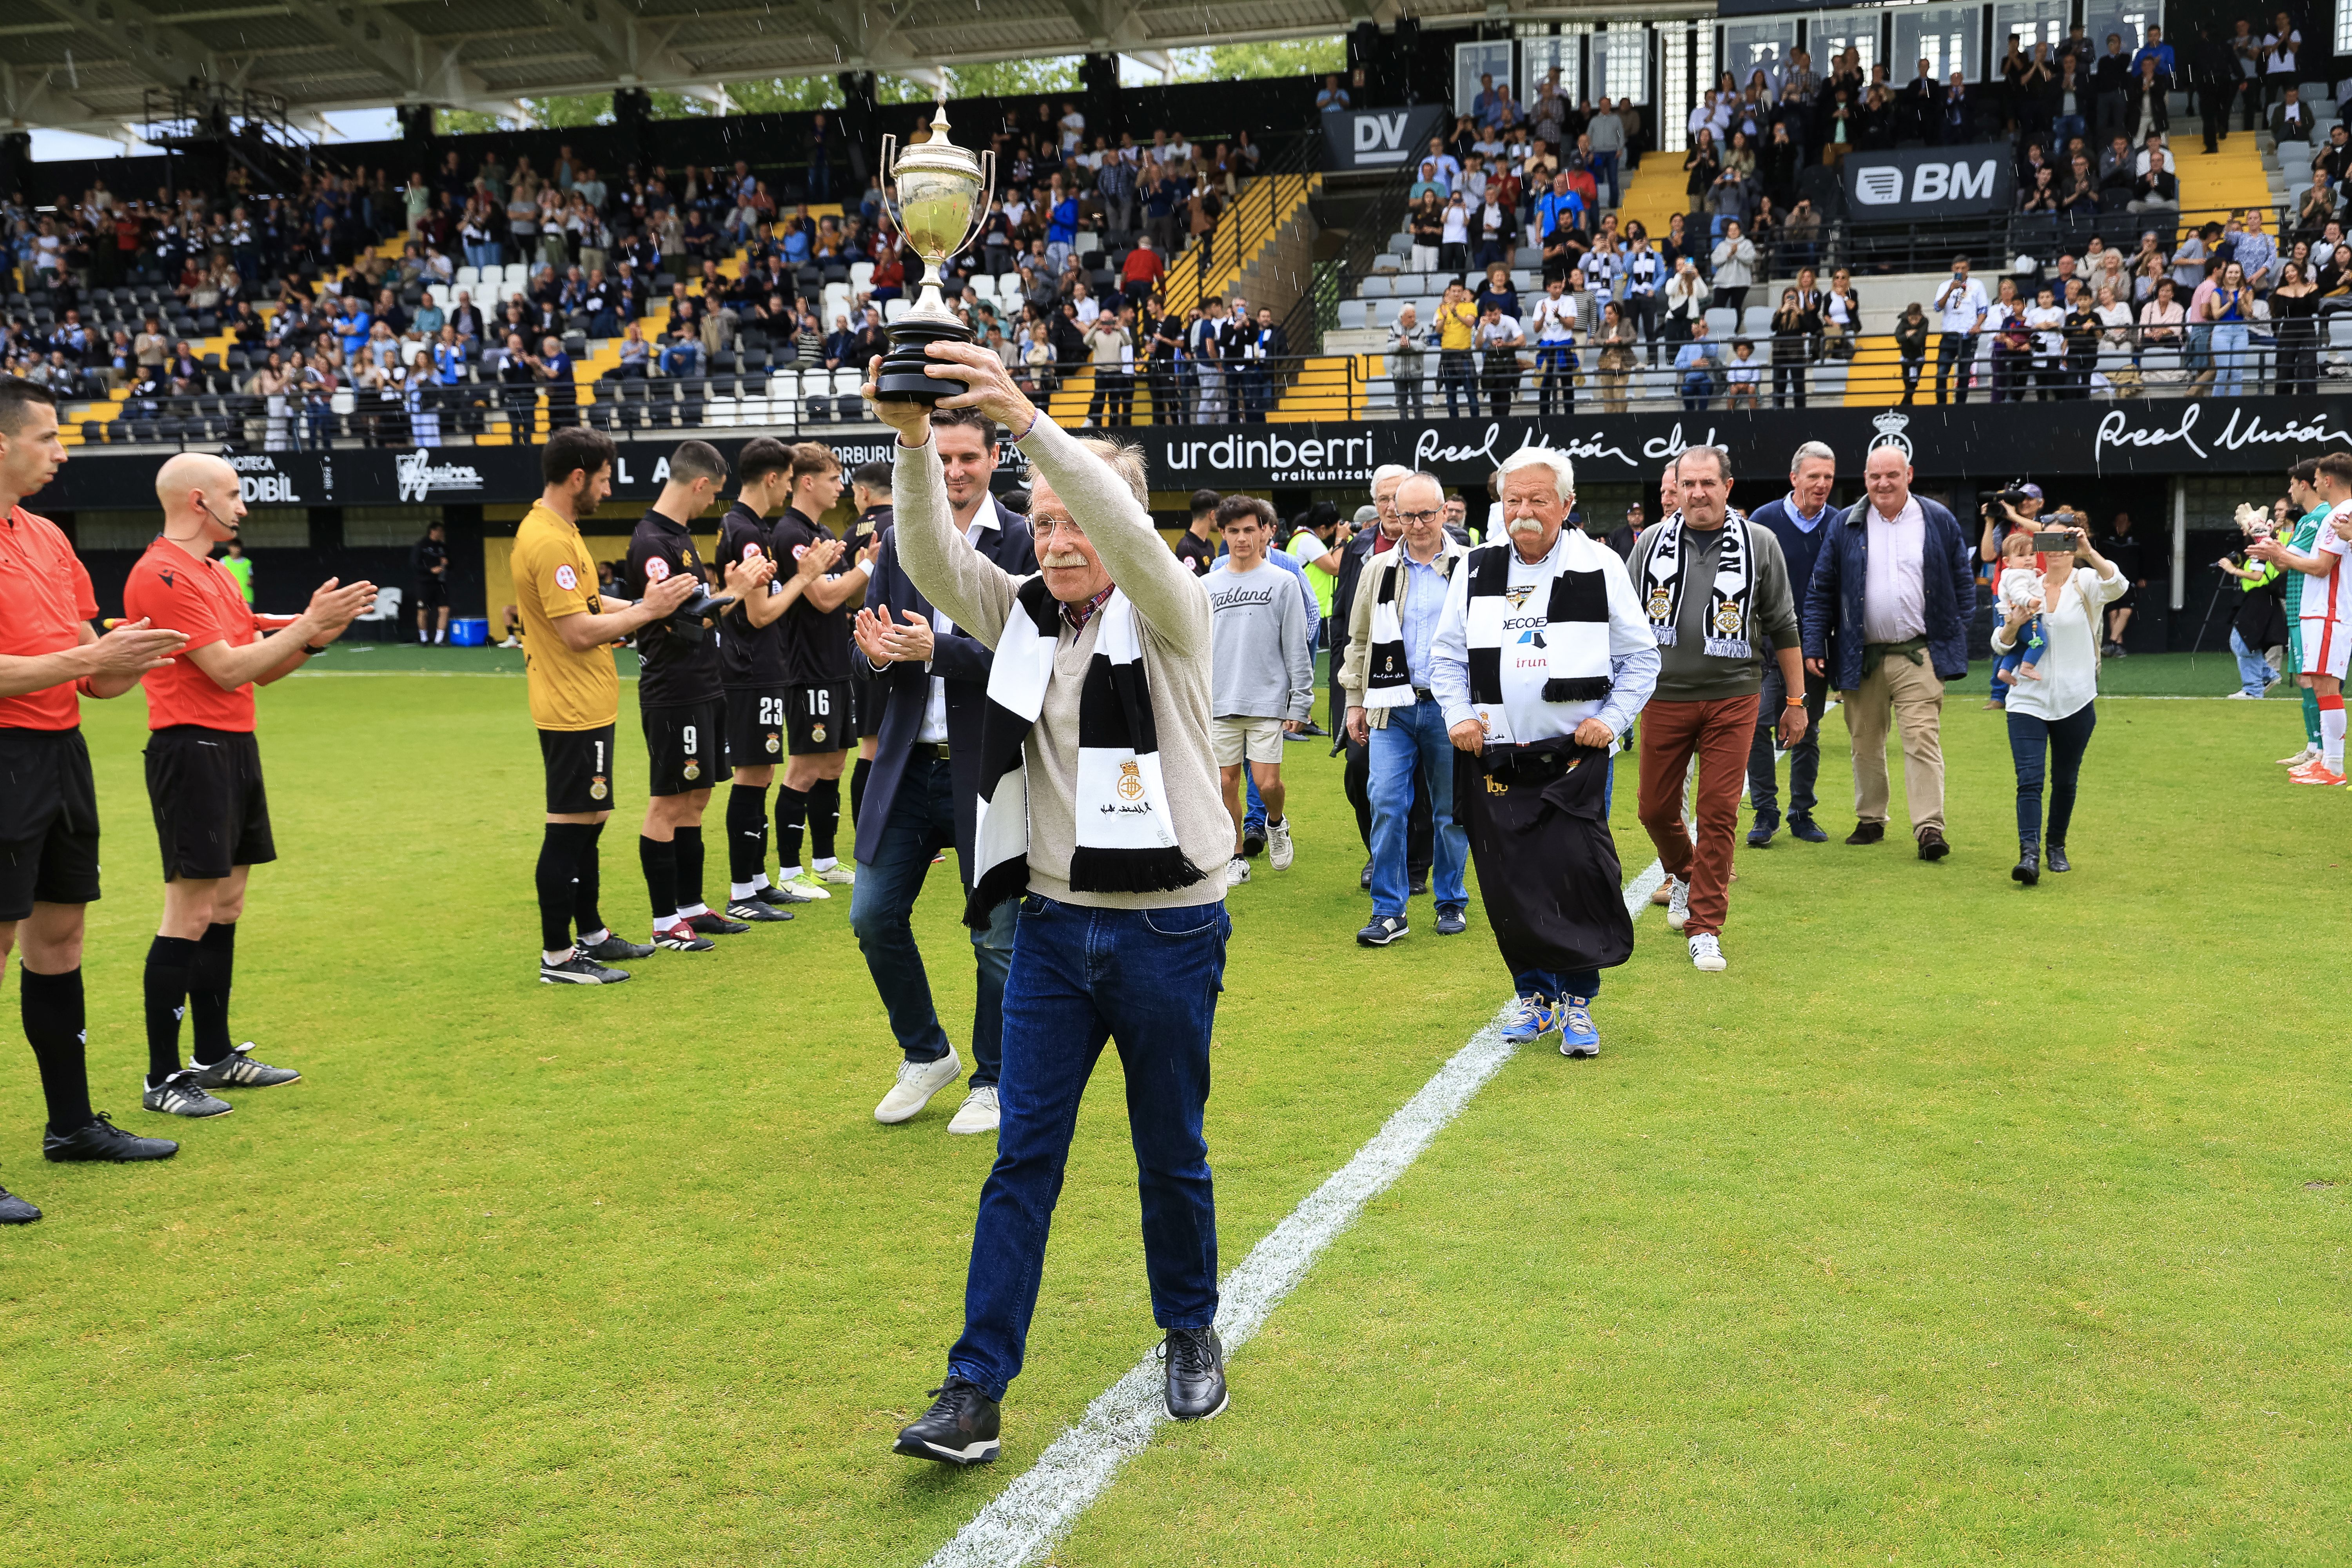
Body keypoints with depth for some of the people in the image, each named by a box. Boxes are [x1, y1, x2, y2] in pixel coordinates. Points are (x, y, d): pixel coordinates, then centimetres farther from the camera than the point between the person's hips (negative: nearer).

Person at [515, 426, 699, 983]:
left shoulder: (556, 531, 14)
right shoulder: (549, 541, -19)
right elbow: (578, 632, -22)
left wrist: (646, 604, 10)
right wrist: (646, 611, -14)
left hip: (584, 706, 11)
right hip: (573, 710, -11)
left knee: (587, 823, 17)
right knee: (569, 828, -4)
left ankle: (591, 935, 28)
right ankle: (557, 957, 3)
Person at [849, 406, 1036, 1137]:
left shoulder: (1023, 542, -7)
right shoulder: (899, 542, 7)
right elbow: (867, 669, 7)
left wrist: (936, 651, -26)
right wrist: (877, 656, -16)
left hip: (990, 767, -4)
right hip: (910, 764, 5)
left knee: (996, 936, 5)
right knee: (873, 915, 7)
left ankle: (993, 1082, 25)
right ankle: (926, 1055, 29)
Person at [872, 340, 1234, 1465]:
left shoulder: (1170, 616, -5)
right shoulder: (1024, 618, 7)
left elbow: (1127, 532, -25)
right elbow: (933, 560, -9)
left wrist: (1026, 422, -38)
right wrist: (915, 442, -26)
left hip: (1167, 930, -3)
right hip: (1053, 926, 3)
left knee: (1172, 1154, 12)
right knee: (1023, 1159, 3)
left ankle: (1192, 1332, 35)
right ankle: (976, 1391, 8)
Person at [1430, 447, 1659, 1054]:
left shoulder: (1601, 568, 1)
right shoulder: (1475, 570, 8)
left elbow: (1640, 657, 7)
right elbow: (1446, 654, 15)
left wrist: (1611, 719, -4)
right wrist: (1458, 715, 2)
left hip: (1575, 756, -2)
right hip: (1493, 758, 3)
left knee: (1578, 879, -8)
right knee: (1508, 885, 5)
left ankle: (1577, 1002, 7)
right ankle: (1534, 993, 23)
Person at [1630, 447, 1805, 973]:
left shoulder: (1760, 544, 1)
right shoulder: (1651, 542, 5)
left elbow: (1783, 627, 6)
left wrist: (1795, 700, 6)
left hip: (1733, 697, -2)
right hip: (1664, 696, 2)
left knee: (1719, 813, -4)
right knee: (1656, 808, 8)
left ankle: (1705, 928, 6)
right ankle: (1683, 874, 40)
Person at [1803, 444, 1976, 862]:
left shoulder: (1938, 521, 5)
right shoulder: (1846, 526, 5)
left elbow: (1963, 580, 10)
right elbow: (1821, 589, 5)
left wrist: (1958, 635, 3)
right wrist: (1814, 646, 0)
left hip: (1919, 655, -2)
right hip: (1861, 657, 2)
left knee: (1923, 740, -9)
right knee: (1865, 743, 9)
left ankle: (1930, 828, -10)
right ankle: (1870, 819, 24)